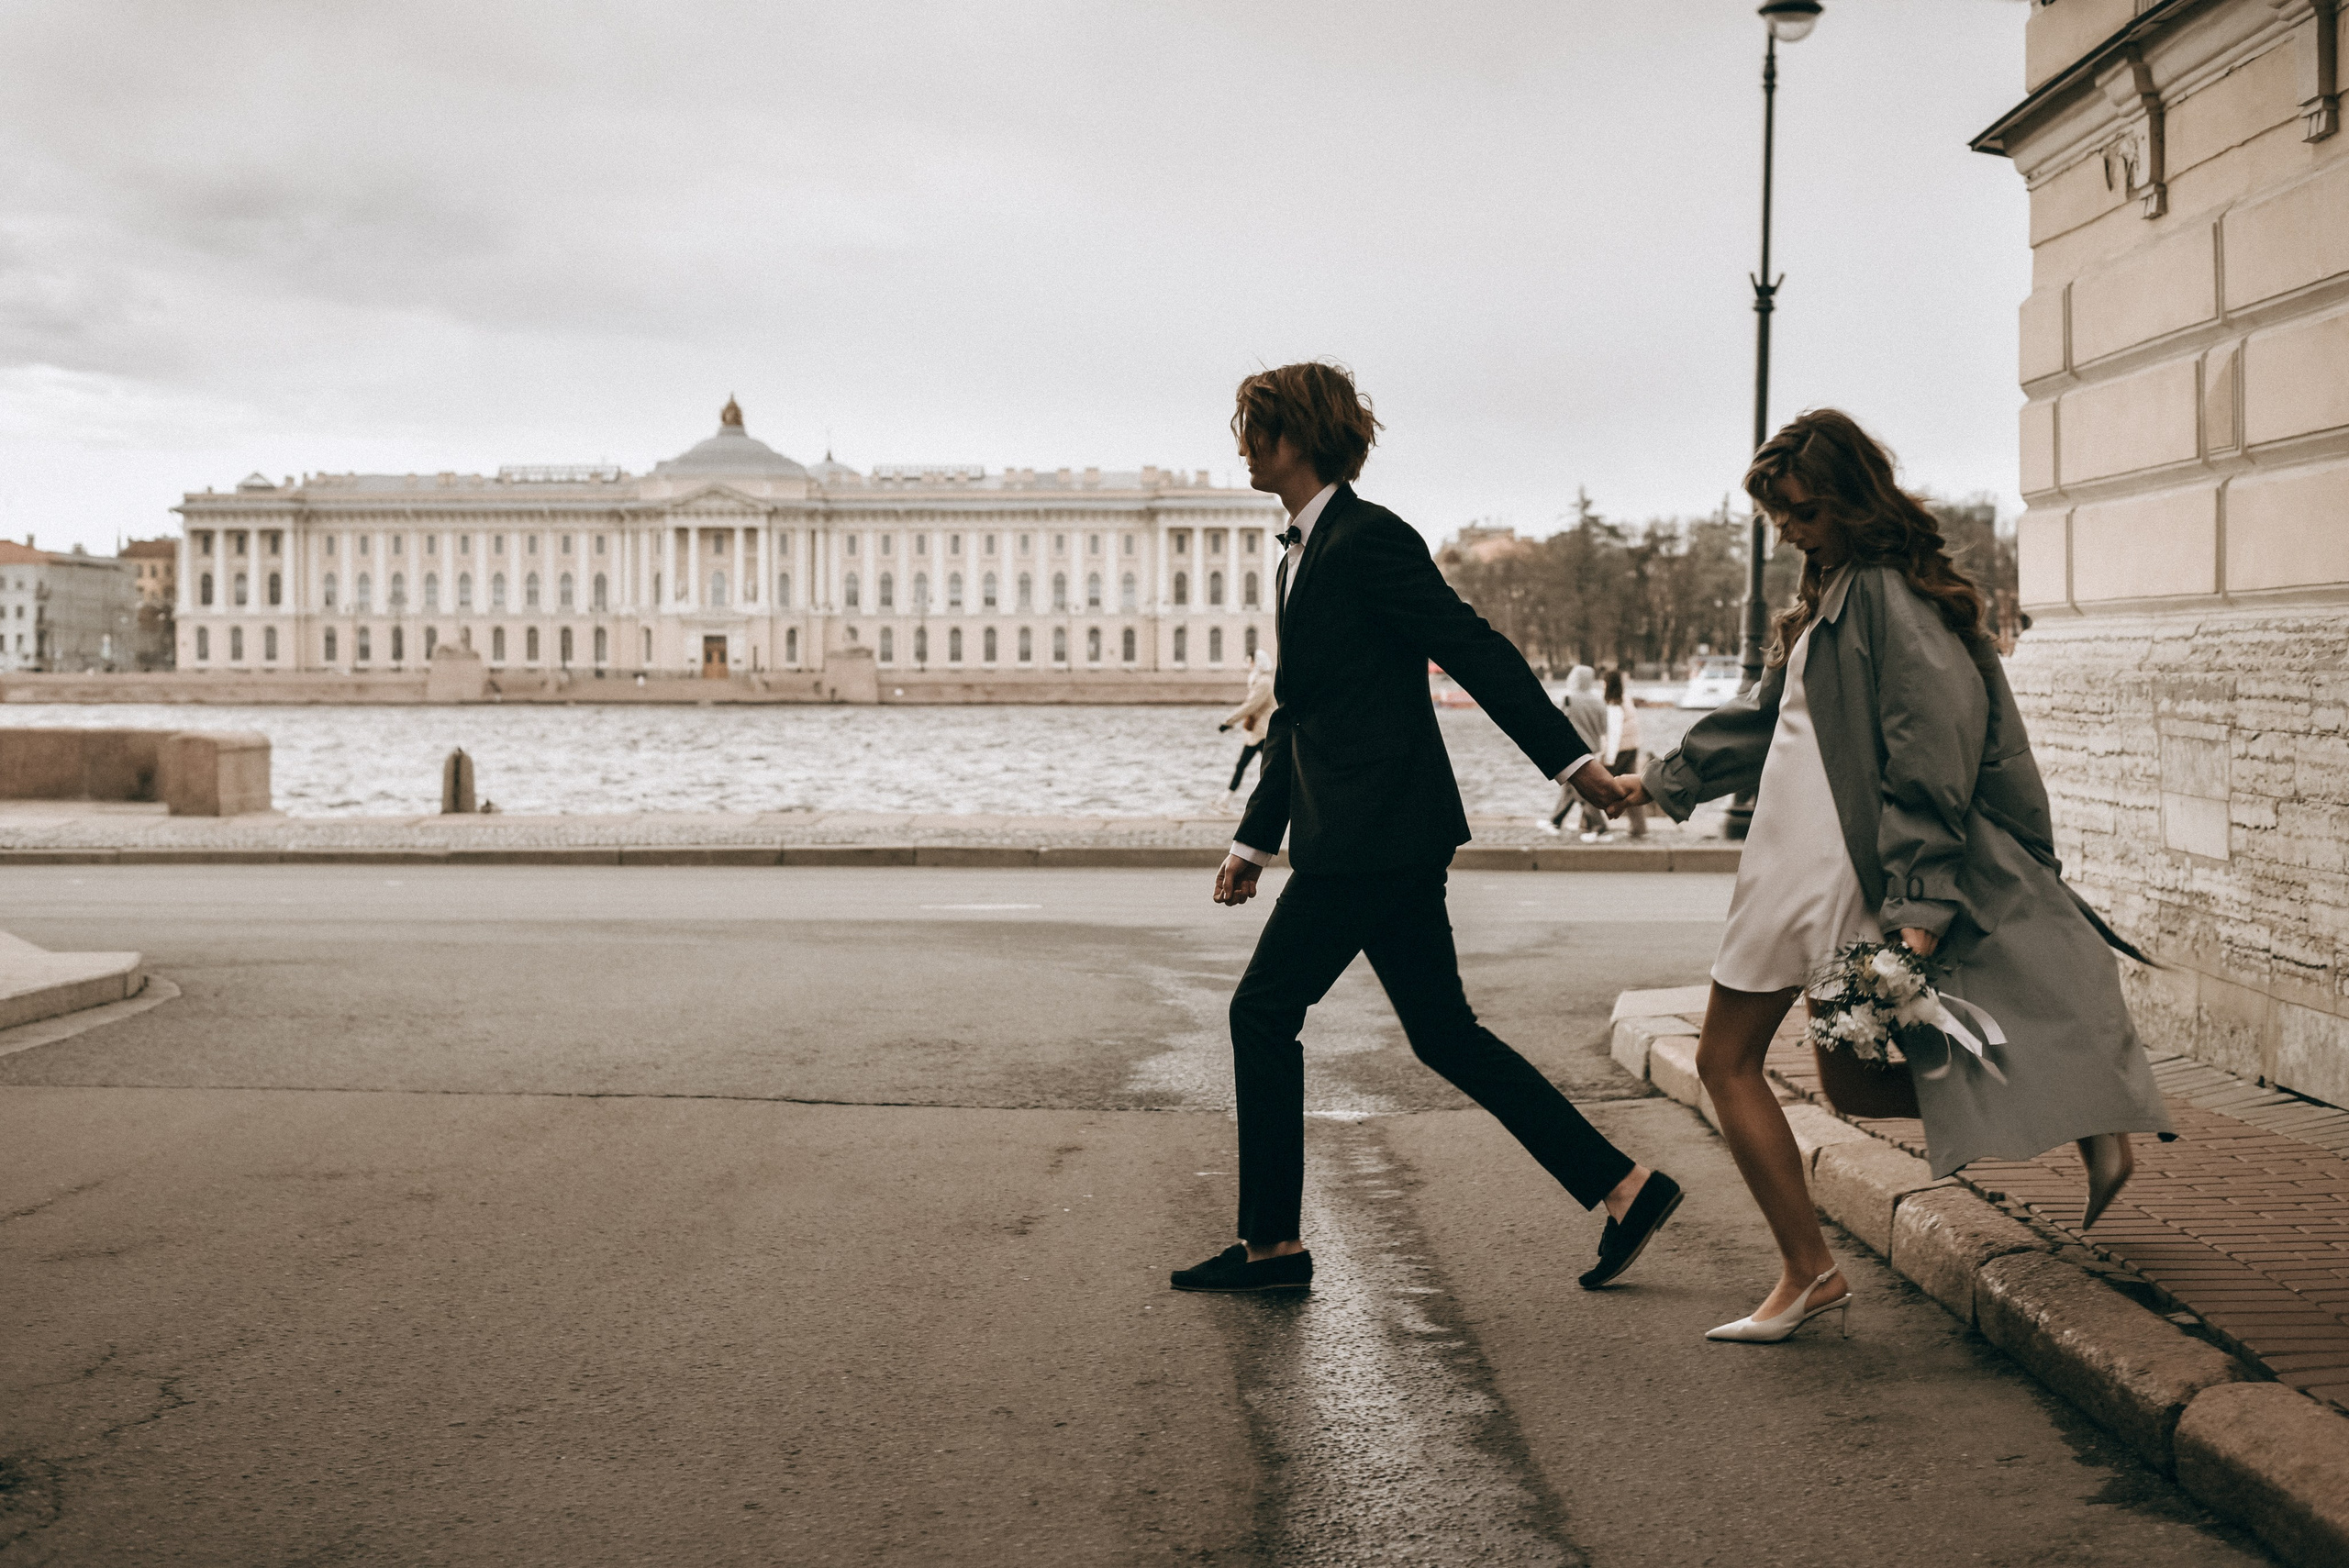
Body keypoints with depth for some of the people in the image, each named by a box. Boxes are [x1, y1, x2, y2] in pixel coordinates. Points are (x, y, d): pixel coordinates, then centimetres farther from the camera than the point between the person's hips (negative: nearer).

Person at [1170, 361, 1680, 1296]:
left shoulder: (1369, 538, -11)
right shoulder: (1299, 557, 18)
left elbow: (1477, 653, -15)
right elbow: (1297, 716, 24)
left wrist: (1571, 760, -18)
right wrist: (1255, 841, 25)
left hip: (1376, 831, -10)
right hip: (1369, 834, 10)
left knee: (1264, 1011, -3)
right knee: (1443, 1034, 10)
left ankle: (1272, 1243, 7)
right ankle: (1623, 1186, 13)